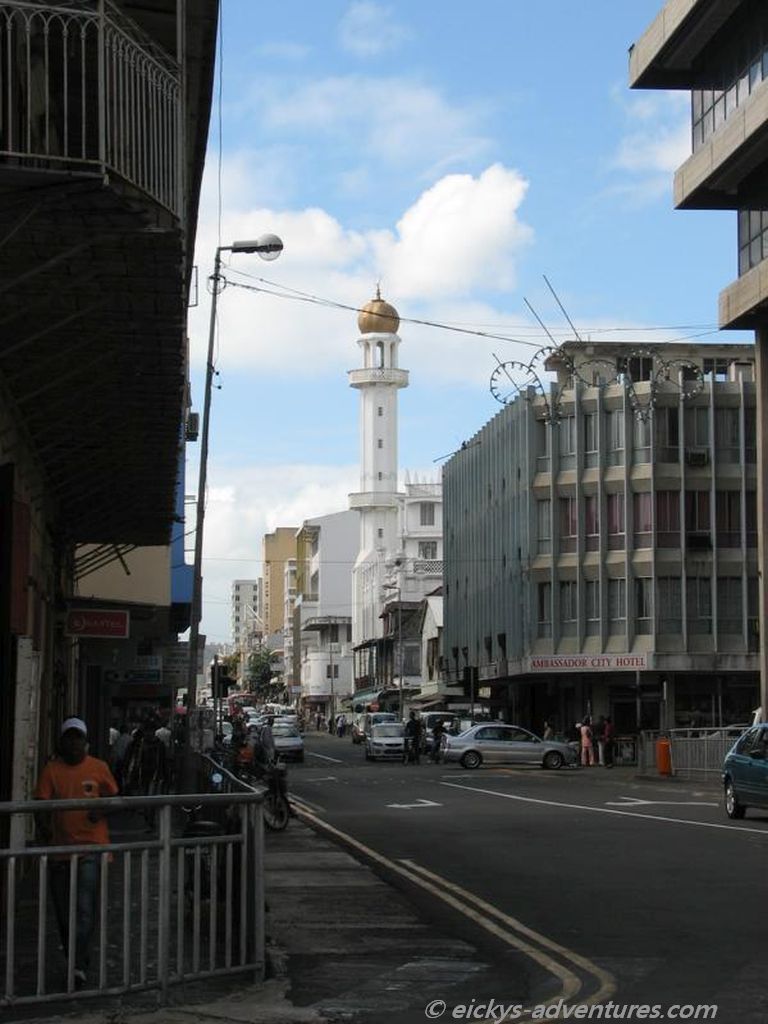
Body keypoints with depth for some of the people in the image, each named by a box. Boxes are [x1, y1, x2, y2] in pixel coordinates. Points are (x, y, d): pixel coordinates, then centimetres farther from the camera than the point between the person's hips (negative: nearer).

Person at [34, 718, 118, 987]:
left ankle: (79, 966, -14)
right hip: (60, 850, 2)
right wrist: (47, 834, -20)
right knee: (64, 911, 11)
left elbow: (113, 799, 13)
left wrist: (101, 810, -9)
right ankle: (74, 961, 26)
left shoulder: (99, 768, 2)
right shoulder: (51, 770, 1)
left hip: (92, 847, -2)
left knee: (85, 909, -13)